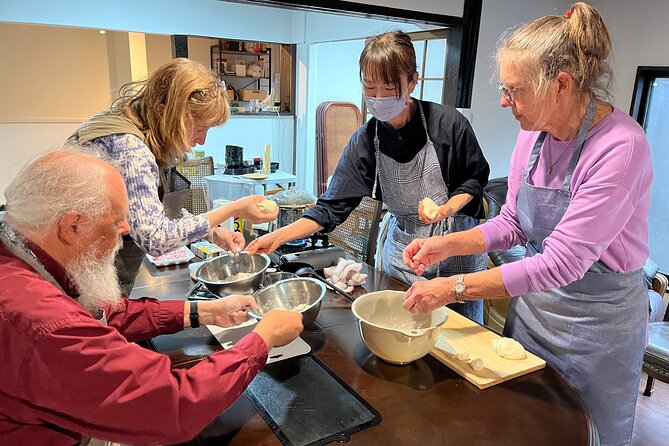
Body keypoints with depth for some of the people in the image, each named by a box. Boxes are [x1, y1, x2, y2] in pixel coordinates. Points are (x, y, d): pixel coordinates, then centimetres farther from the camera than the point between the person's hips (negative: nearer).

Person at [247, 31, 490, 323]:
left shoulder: (448, 123, -17)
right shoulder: (365, 140, -9)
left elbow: (477, 177, -2)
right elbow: (333, 206, -9)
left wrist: (448, 208, -21)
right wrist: (278, 237, -18)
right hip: (403, 246, 2)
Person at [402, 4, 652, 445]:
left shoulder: (620, 146, -27)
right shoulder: (534, 133, -6)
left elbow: (562, 262, -30)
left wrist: (453, 288, -30)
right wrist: (447, 244, -11)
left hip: (596, 321, -6)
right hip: (532, 302, 6)